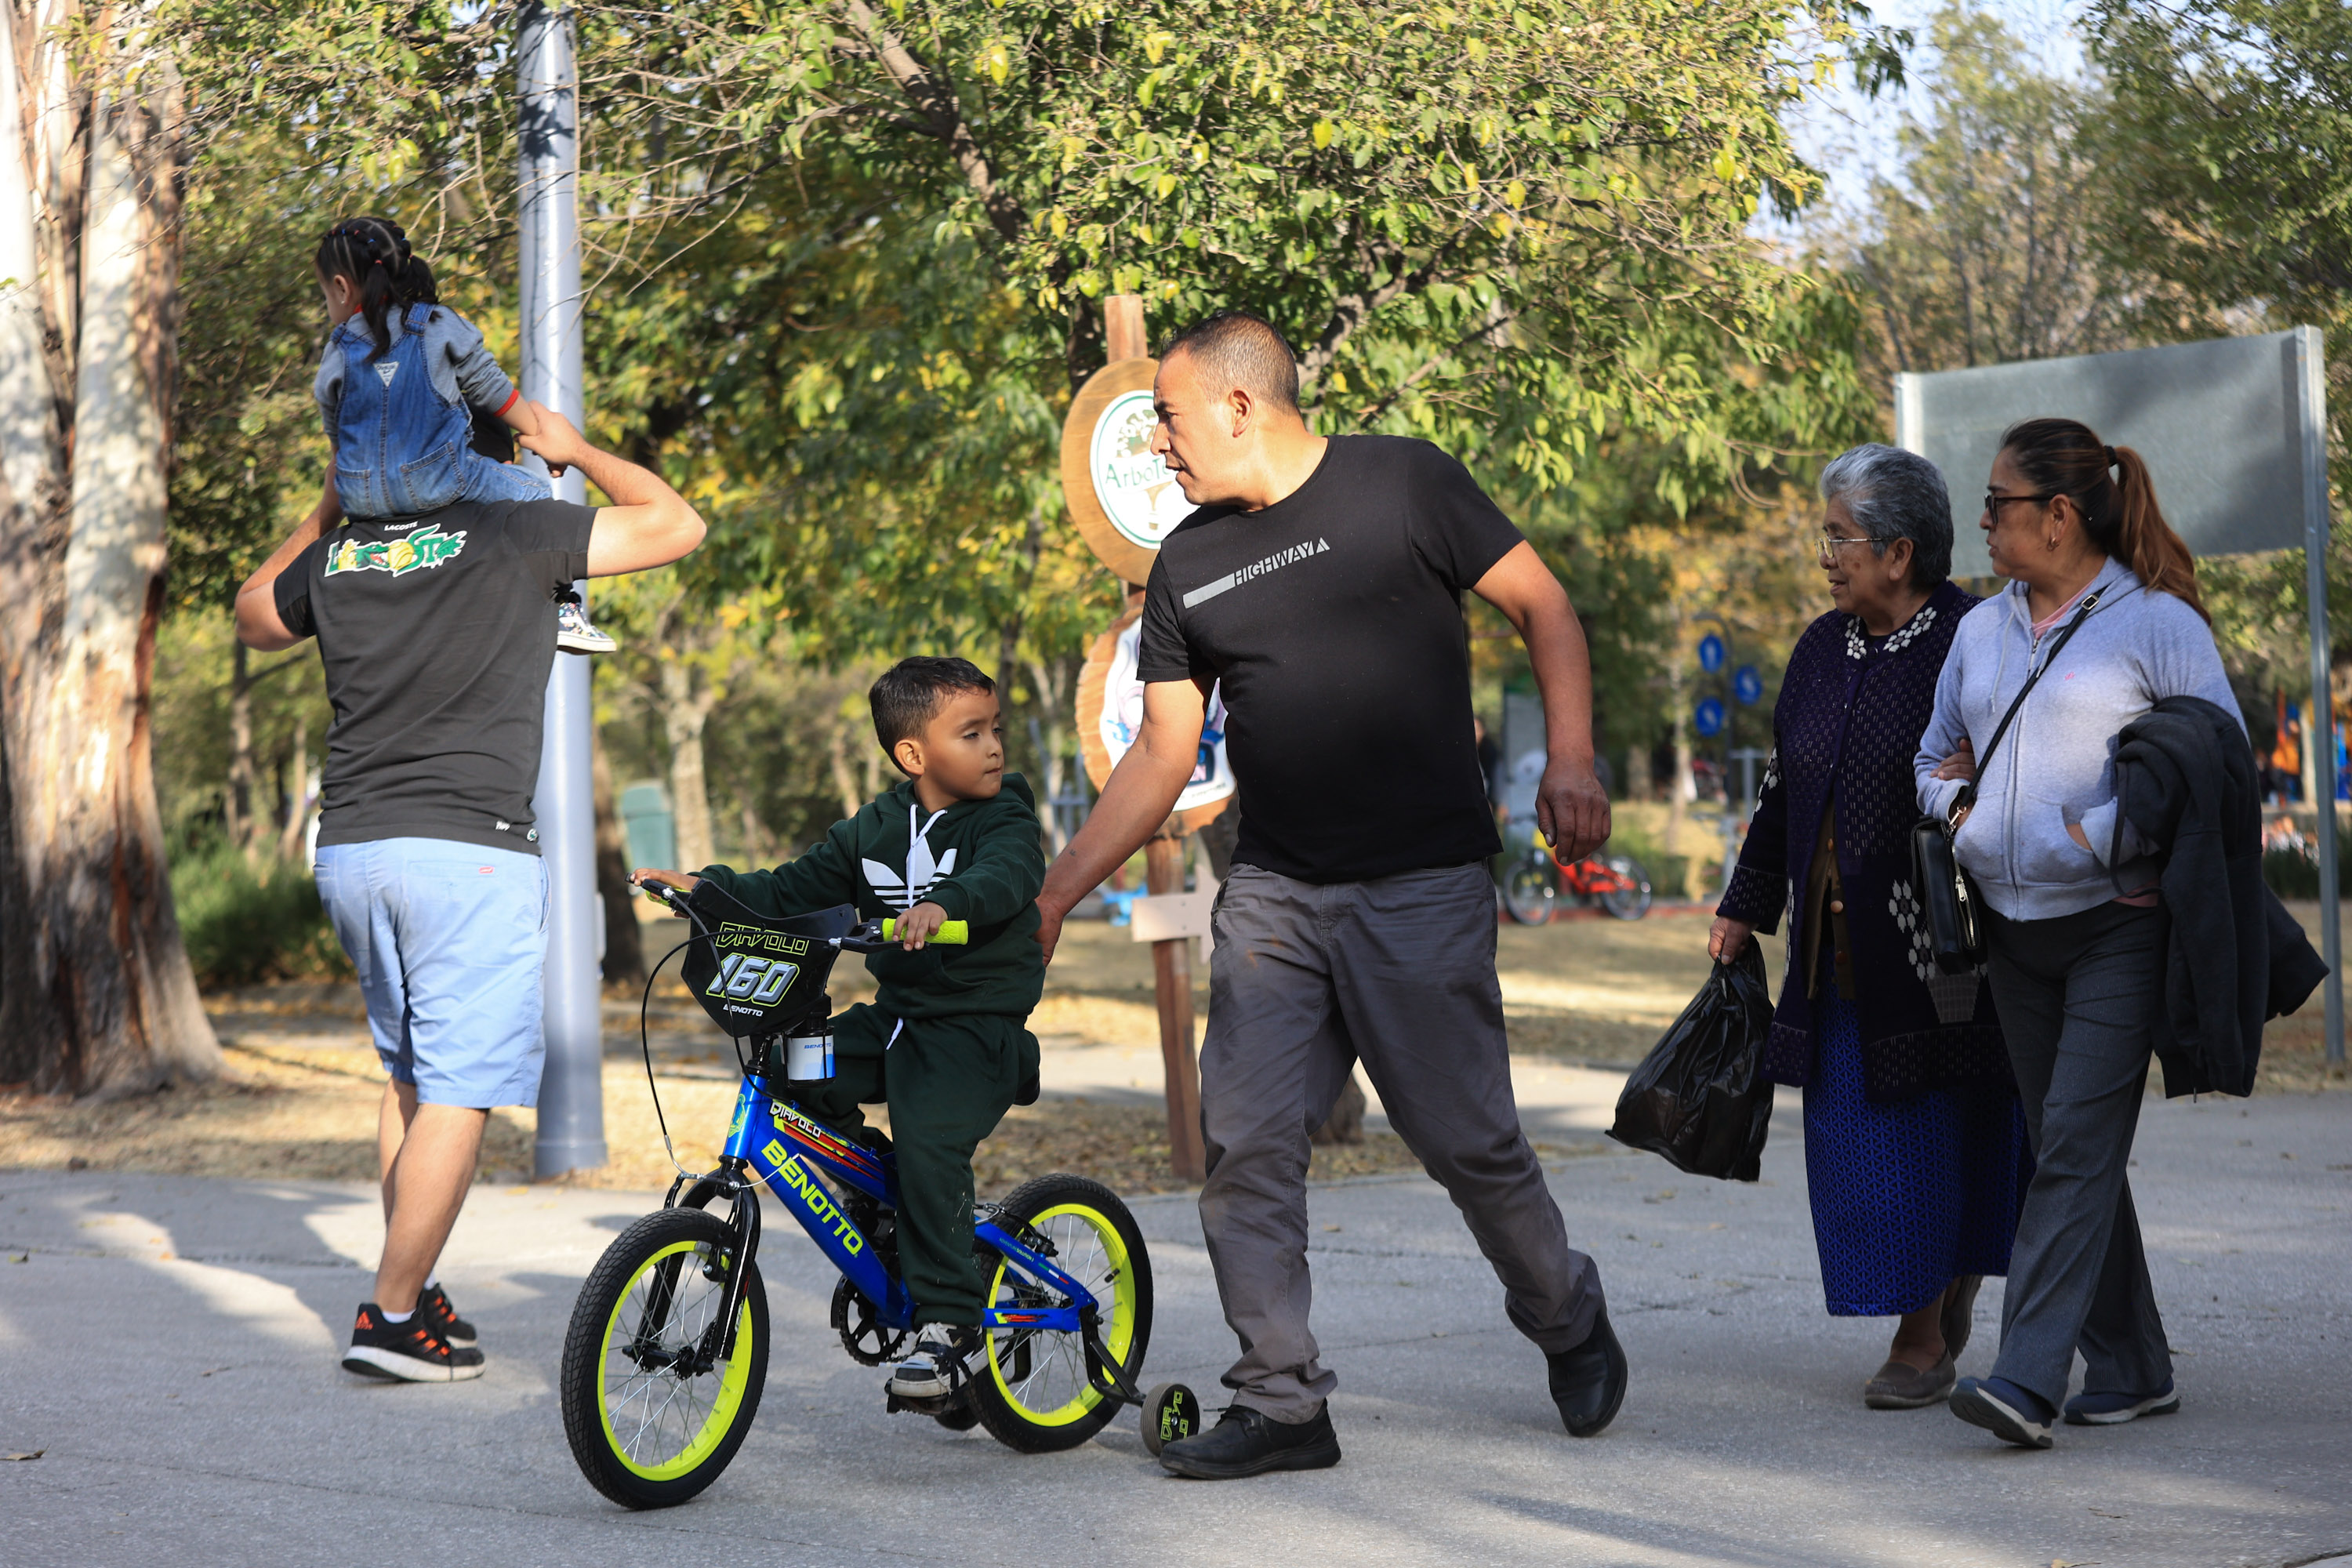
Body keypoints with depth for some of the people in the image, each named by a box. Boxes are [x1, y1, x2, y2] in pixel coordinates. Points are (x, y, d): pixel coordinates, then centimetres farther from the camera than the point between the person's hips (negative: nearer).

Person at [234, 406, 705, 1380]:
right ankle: (392, 1319, -4)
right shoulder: (516, 535, -3)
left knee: (410, 1075, 21)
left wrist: (335, 506, 34)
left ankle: (411, 1290, 24)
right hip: (468, 852, -6)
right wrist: (575, 451, 17)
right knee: (457, 1097, -2)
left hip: (349, 851, 6)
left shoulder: (337, 555, 12)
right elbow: (676, 525, 6)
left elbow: (254, 616, 34)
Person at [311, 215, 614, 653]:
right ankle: (565, 609, 5)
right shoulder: (440, 327, 4)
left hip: (362, 499, 2)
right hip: (440, 486, -2)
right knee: (534, 496, 16)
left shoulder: (335, 356, 9)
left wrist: (326, 512, 37)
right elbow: (500, 399, 9)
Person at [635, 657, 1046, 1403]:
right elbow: (799, 888, 13)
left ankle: (948, 1322, -19)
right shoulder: (875, 829, 11)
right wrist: (710, 886, 0)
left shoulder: (1005, 823, -5)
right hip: (894, 1016, 6)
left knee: (927, 1139, -27)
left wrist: (944, 905, -48)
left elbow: (1002, 879, -27)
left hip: (977, 1027, -6)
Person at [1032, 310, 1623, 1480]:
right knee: (1245, 1141, -5)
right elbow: (1161, 757, 14)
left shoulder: (1400, 483, -2)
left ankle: (1570, 1325, 27)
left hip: (1421, 887, -4)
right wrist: (1054, 895, 10)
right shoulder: (1188, 564, 11)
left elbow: (1541, 605, 2)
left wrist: (1570, 758, -12)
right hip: (1272, 891, 4)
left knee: (1467, 1140, 0)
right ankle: (1281, 1403, 4)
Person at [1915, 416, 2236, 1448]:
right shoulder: (1982, 631, 14)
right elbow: (1930, 758, 22)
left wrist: (2097, 834, -15)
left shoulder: (2157, 622, -5)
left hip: (2120, 926, -7)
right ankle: (2130, 1369, 17)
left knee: (2077, 1141, -13)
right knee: (2066, 1152, 8)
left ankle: (2028, 1379, -18)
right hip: (2015, 929, 7)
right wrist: (1957, 803, -1)